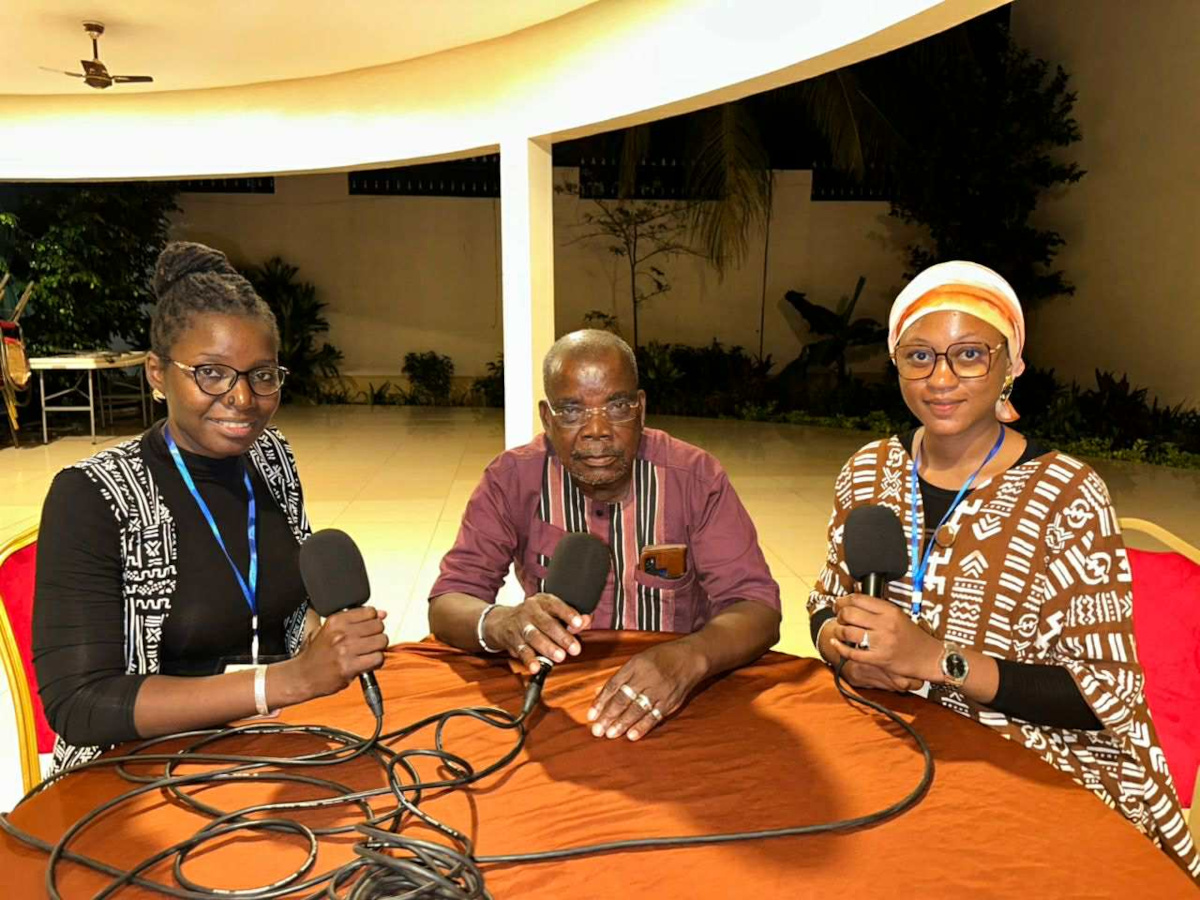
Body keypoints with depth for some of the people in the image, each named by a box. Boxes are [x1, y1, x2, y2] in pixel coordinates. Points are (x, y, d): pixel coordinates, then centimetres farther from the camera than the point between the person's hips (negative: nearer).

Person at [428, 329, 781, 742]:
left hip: (675, 701, 2)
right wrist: (501, 624, -34)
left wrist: (689, 657, -35)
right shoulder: (510, 479, -8)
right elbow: (447, 604, -10)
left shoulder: (696, 478, -9)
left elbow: (757, 607, -14)